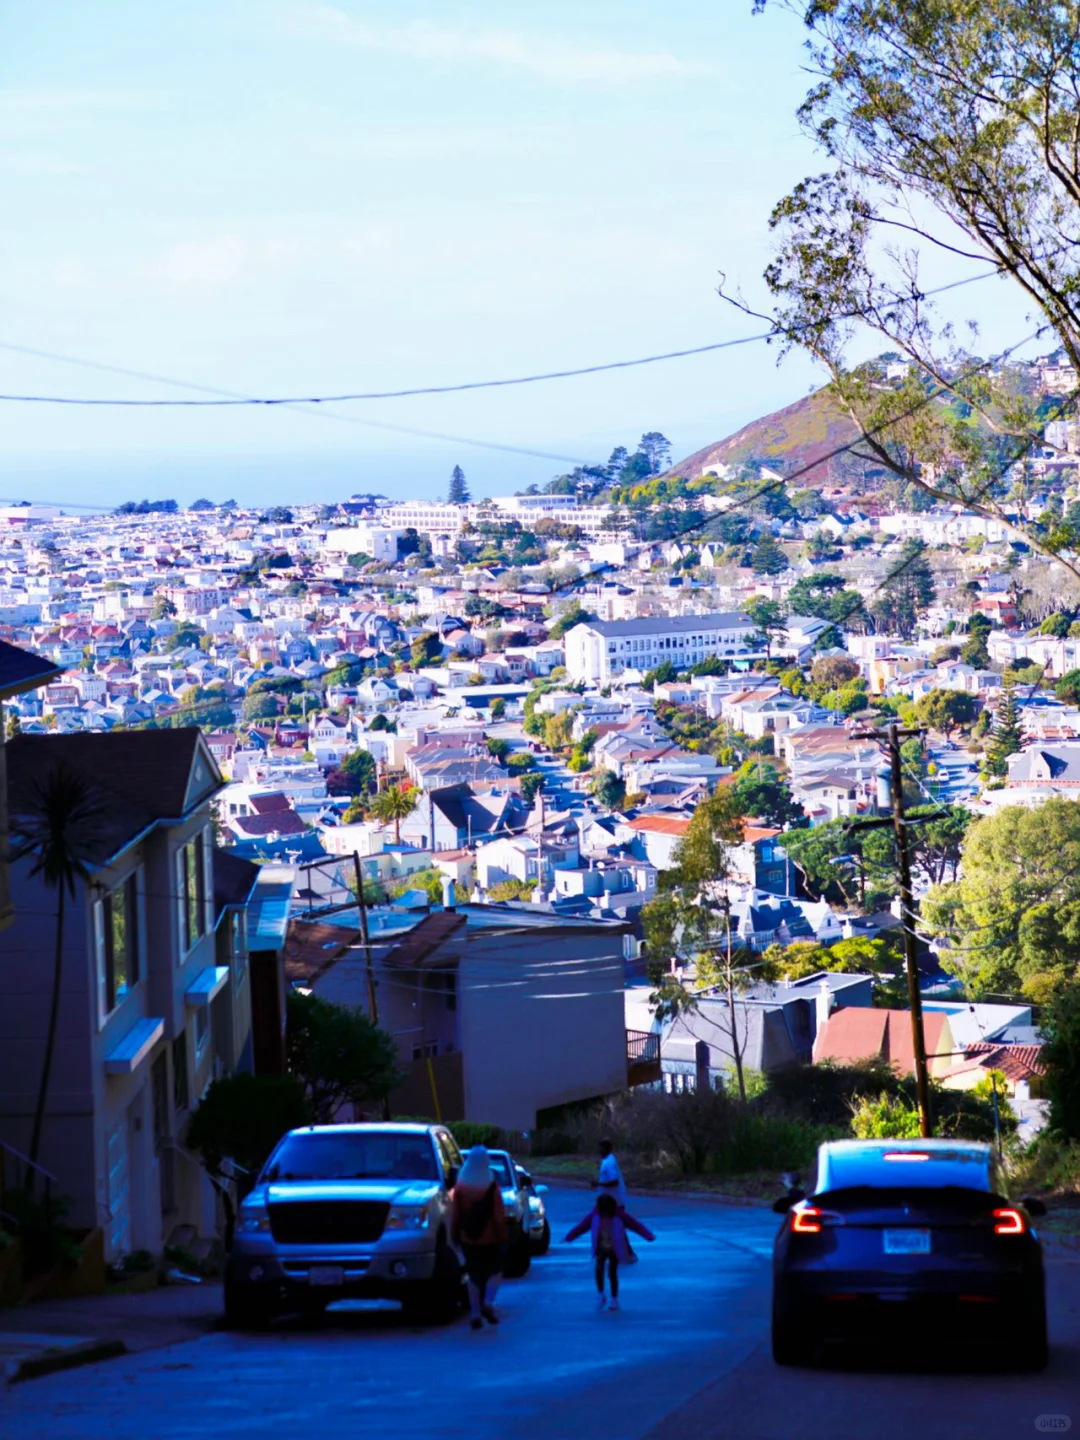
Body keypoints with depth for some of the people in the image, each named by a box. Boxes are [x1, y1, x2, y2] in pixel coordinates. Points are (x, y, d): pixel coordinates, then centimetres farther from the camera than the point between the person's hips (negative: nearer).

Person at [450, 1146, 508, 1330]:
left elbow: (454, 1216, -2)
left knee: (473, 1275, 13)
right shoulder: (492, 1187, -12)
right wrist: (503, 1237, -1)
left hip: (468, 1239, 2)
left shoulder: (460, 1187, -6)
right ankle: (488, 1303, -5)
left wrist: (454, 1236, 8)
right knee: (495, 1270, 17)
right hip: (489, 1239, -2)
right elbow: (499, 1216, -10)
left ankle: (476, 1314, 6)